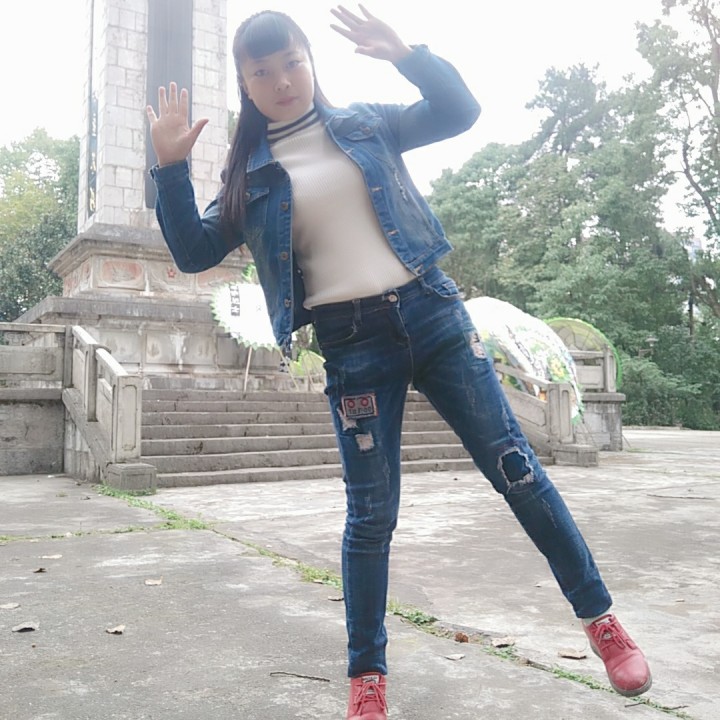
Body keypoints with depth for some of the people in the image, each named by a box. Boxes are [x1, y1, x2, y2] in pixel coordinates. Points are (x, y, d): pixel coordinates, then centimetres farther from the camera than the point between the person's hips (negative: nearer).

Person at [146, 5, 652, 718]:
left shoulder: (364, 124, 11)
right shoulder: (249, 172, 11)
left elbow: (461, 110, 9)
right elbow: (195, 252, 6)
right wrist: (171, 166, -5)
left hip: (431, 312, 1)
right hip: (350, 345, -1)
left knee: (516, 469, 4)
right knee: (371, 515, 1)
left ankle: (600, 619, 21)